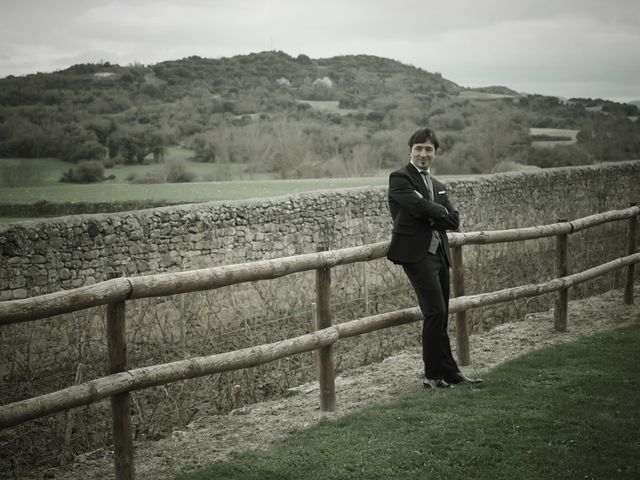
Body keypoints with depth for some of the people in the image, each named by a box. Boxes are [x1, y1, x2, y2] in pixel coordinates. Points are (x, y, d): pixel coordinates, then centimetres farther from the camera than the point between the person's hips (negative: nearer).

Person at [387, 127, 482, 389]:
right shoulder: (400, 178, -3)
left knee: (440, 316, 11)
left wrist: (430, 215, -8)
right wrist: (441, 212, -1)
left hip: (439, 254, 8)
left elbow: (454, 220, 7)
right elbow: (420, 207, -18)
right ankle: (435, 374, -1)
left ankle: (446, 372, 18)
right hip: (417, 254, -8)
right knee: (436, 312, -11)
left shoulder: (438, 186, 21)